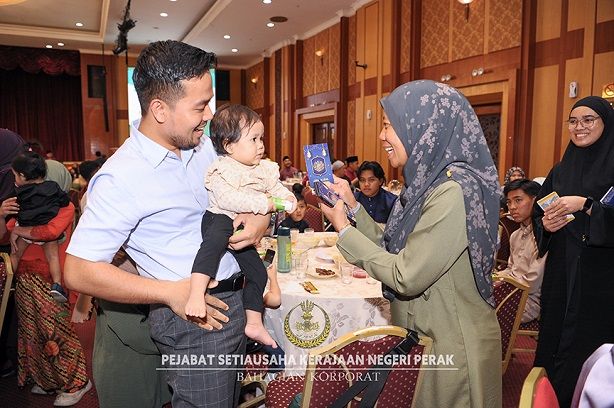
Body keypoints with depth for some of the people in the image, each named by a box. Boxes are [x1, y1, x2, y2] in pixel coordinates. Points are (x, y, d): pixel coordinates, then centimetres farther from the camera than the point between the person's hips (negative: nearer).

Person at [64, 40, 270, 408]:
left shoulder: (203, 145, 2)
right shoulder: (121, 178, -19)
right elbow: (79, 271, -17)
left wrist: (261, 219, -9)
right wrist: (170, 293, -21)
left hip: (234, 300, 7)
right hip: (194, 314, -7)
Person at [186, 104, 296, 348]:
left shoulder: (264, 169, 9)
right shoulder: (221, 169, -15)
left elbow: (276, 187, 12)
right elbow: (227, 199, -29)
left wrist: (287, 198, -13)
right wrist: (265, 204, -32)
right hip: (221, 220, -8)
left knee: (258, 271, 11)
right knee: (216, 240, -42)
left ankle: (254, 323, 22)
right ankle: (196, 294, -50)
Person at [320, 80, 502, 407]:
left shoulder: (453, 192, -26)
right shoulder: (428, 181, 3)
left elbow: (405, 277, -25)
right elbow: (394, 248, 6)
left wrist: (344, 230, -17)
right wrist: (353, 205, 0)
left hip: (450, 347, -8)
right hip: (421, 334, 8)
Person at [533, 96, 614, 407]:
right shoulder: (560, 170, 12)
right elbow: (538, 213, 14)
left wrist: (584, 204, -24)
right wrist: (545, 223, -6)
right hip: (561, 273, 5)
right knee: (556, 338, 12)